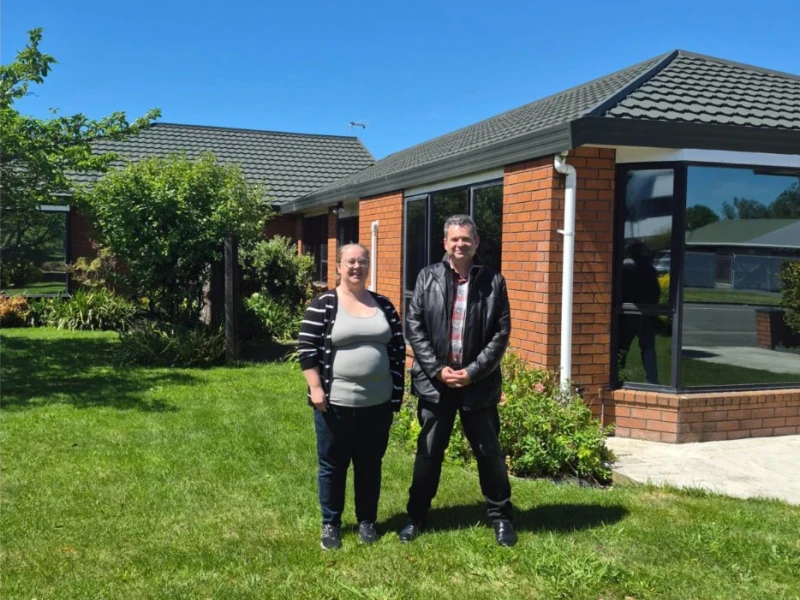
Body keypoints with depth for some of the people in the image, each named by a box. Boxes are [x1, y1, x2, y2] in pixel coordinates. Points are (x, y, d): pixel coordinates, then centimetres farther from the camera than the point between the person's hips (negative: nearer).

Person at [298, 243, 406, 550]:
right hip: (335, 402, -3)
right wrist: (316, 388, -13)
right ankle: (330, 524, 24)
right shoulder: (323, 305, -5)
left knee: (370, 464, 13)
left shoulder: (383, 305, 6)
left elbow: (398, 349, 10)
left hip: (377, 403, 3)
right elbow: (307, 348, -7)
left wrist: (396, 392, 7)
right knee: (332, 465, 9)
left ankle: (367, 522, 28)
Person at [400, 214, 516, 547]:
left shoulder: (493, 281, -1)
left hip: (478, 382, 0)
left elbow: (501, 334, -4)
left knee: (489, 452, 9)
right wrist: (438, 369, -11)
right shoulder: (428, 277, 1)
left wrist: (473, 372, -12)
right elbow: (414, 327, -2)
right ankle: (417, 516, 27)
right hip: (435, 380, 1)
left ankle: (501, 516, 27)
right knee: (428, 451, 11)